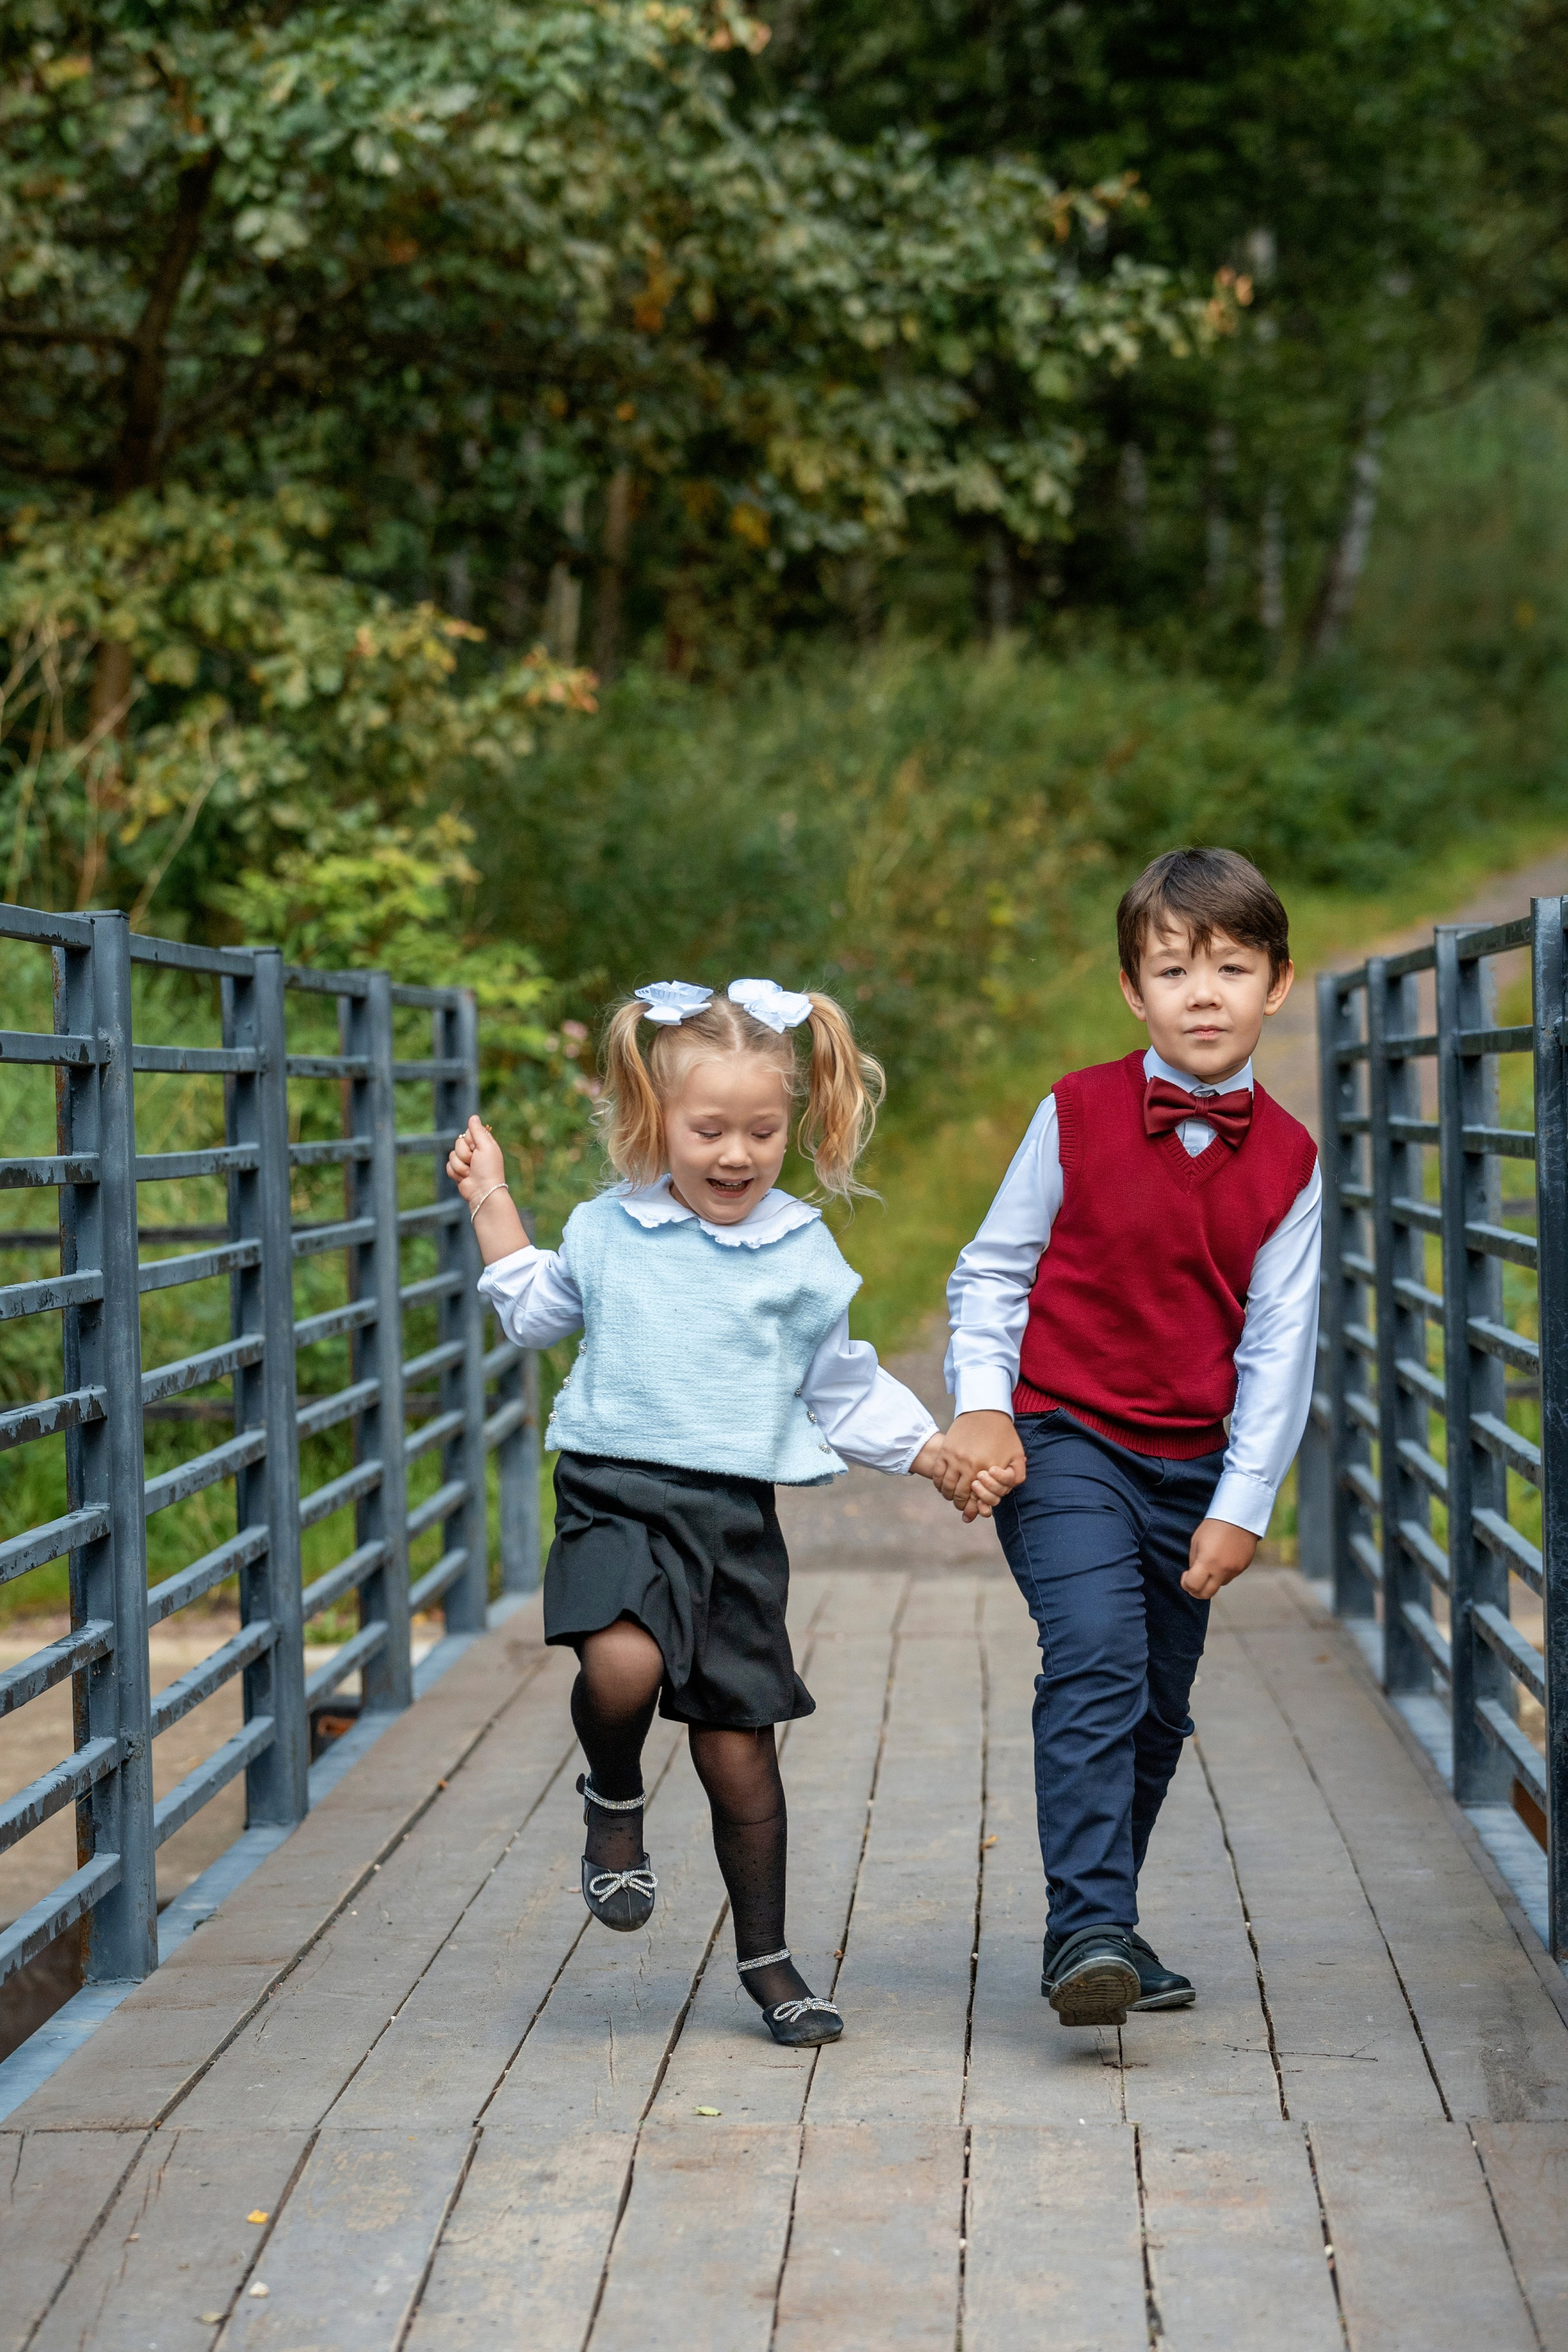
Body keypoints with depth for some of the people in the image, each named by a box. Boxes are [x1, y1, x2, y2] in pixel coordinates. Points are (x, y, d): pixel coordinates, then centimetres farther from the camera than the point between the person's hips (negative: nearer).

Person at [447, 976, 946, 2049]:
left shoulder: (804, 1256, 3)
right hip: (616, 1496, -1)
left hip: (736, 1516, 1)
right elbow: (535, 1315, 25)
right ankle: (615, 1800, 2)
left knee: (740, 1753, 6)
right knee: (623, 1663, -31)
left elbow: (843, 1389, 15)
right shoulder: (606, 1232, 6)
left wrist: (936, 1453, 7)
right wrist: (492, 1203, 19)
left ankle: (767, 1959, 23)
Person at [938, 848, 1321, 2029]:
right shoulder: (1077, 1115, -5)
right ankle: (1089, 1932, -24)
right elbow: (992, 1271, 3)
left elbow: (1280, 1344, 0)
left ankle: (1105, 1929, 28)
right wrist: (981, 1408, -10)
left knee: (1158, 1712, 11)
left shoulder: (1287, 1159, 0)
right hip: (1061, 1443, -3)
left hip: (1190, 1471, 4)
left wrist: (1241, 1506, -5)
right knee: (1097, 1665, -22)